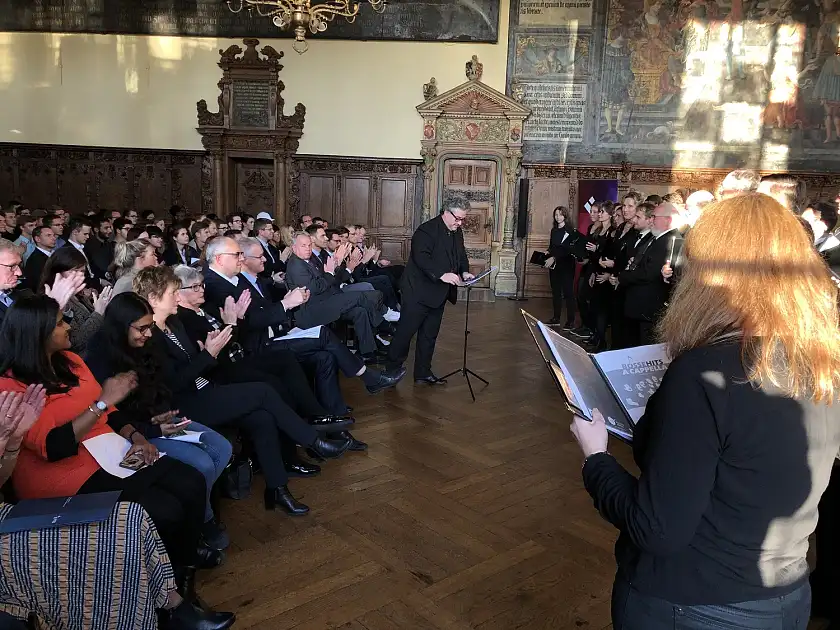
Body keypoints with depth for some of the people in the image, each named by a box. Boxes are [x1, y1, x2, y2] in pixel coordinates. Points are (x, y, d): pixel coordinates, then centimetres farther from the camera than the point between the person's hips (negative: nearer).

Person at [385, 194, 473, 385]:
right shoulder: (427, 230, -17)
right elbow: (421, 258, -27)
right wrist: (441, 275, -36)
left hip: (438, 295, 9)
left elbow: (461, 255, 19)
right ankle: (391, 371, 11)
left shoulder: (457, 232, 10)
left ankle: (423, 374, 25)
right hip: (419, 292, -8)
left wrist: (464, 271, -1)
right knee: (405, 333, -1)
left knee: (429, 335, 15)